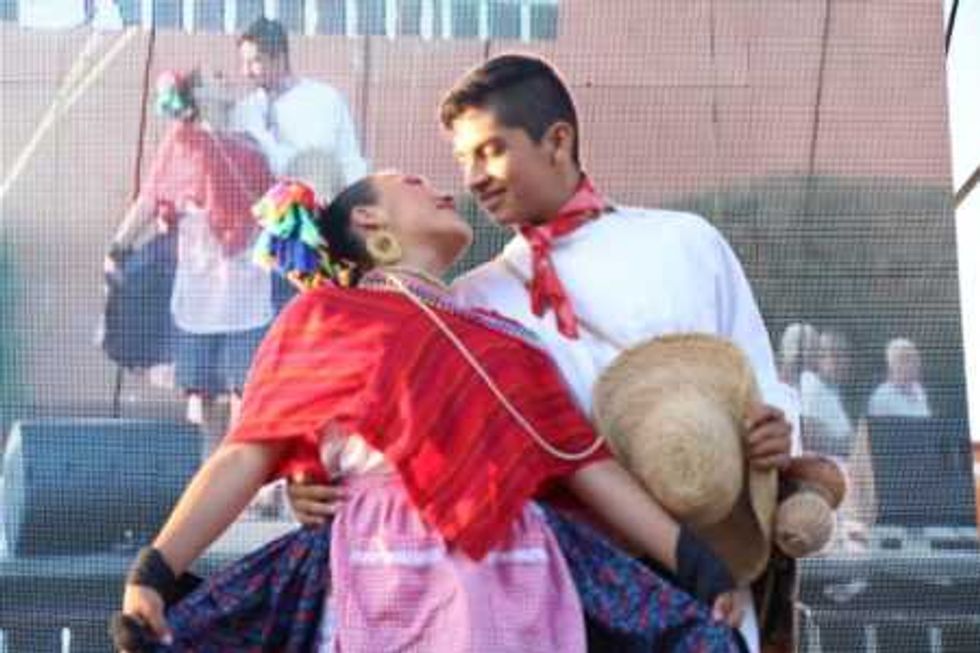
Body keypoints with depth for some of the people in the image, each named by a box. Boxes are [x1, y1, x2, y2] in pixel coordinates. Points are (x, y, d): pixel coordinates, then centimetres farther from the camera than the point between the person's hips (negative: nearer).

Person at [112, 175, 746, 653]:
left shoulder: (504, 335, 22)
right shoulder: (326, 315, 11)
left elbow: (587, 460, 16)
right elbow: (246, 455, 3)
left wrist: (693, 559, 7)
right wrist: (155, 574, -8)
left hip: (516, 587, 4)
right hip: (397, 584, -4)